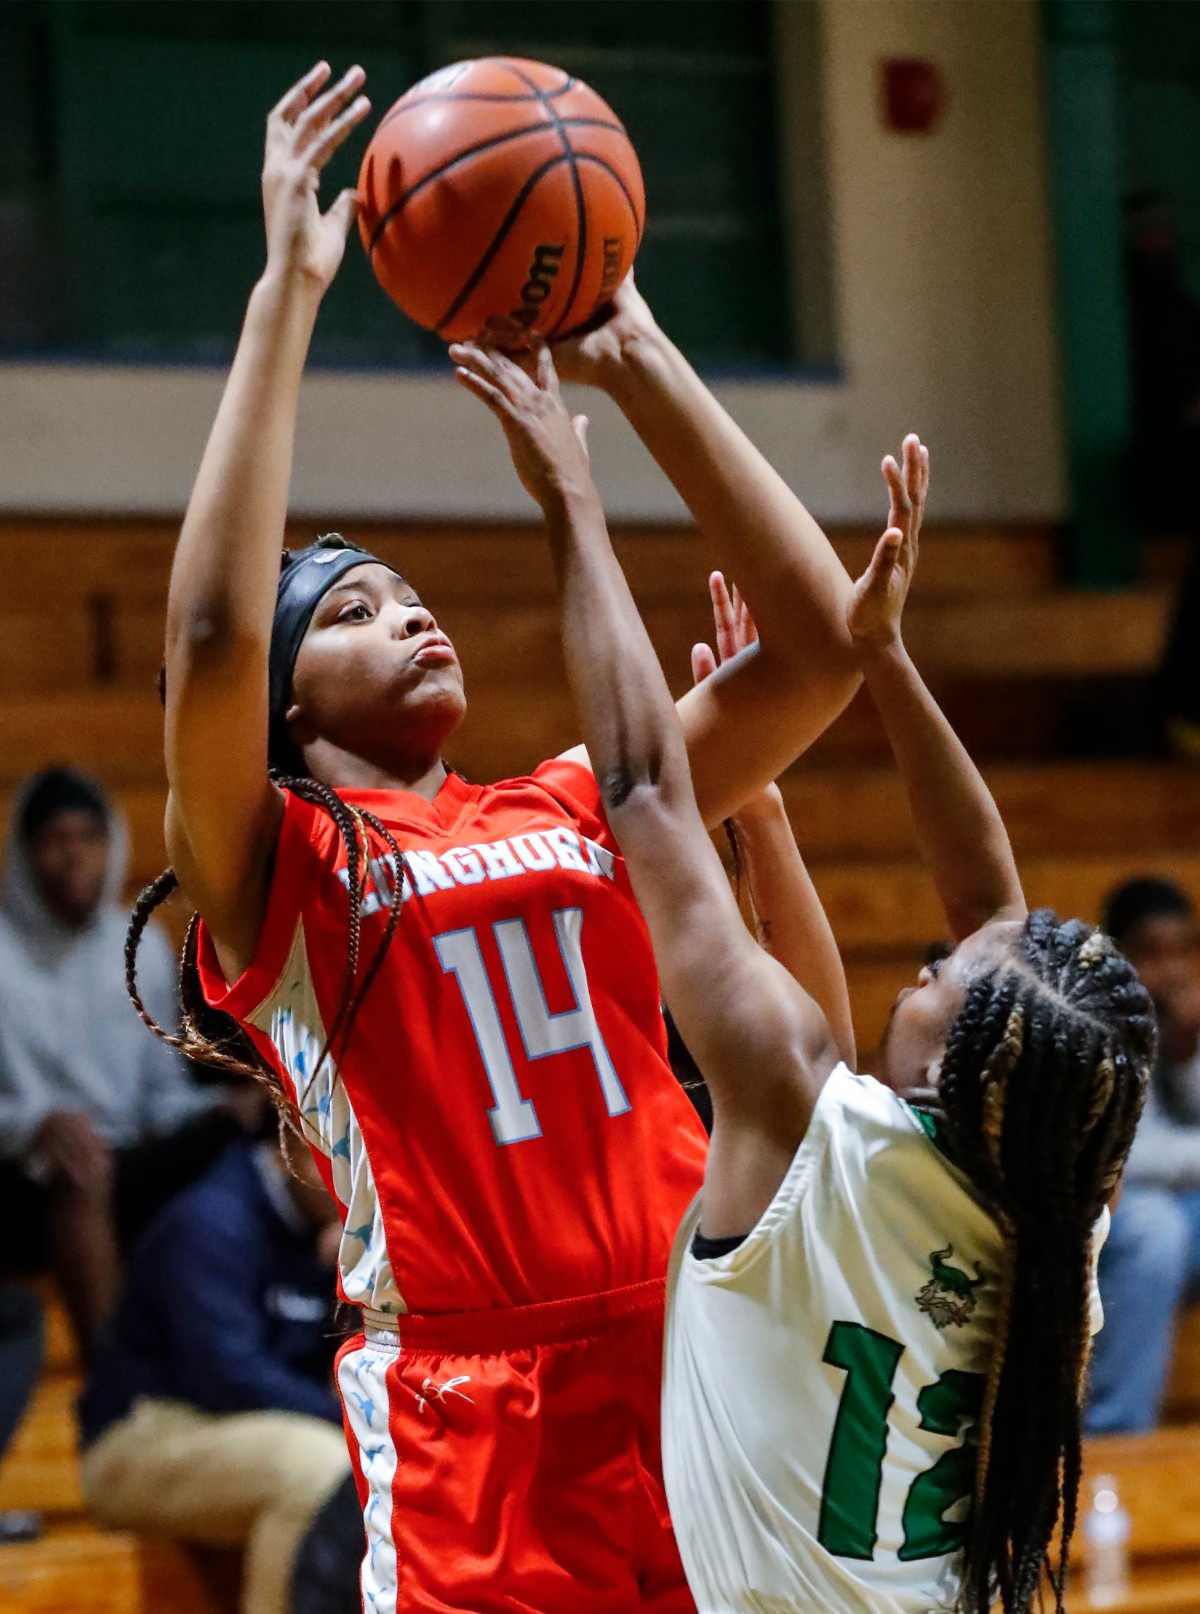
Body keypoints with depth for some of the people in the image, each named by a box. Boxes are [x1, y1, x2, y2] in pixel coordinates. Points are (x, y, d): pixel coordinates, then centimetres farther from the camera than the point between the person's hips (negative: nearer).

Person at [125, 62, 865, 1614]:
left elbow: (816, 644, 11)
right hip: (464, 1409, -4)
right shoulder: (270, 864, 3)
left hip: (694, 1363, 4)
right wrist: (288, 291, -11)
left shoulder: (573, 812, 16)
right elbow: (210, 633, -15)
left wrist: (635, 359, 8)